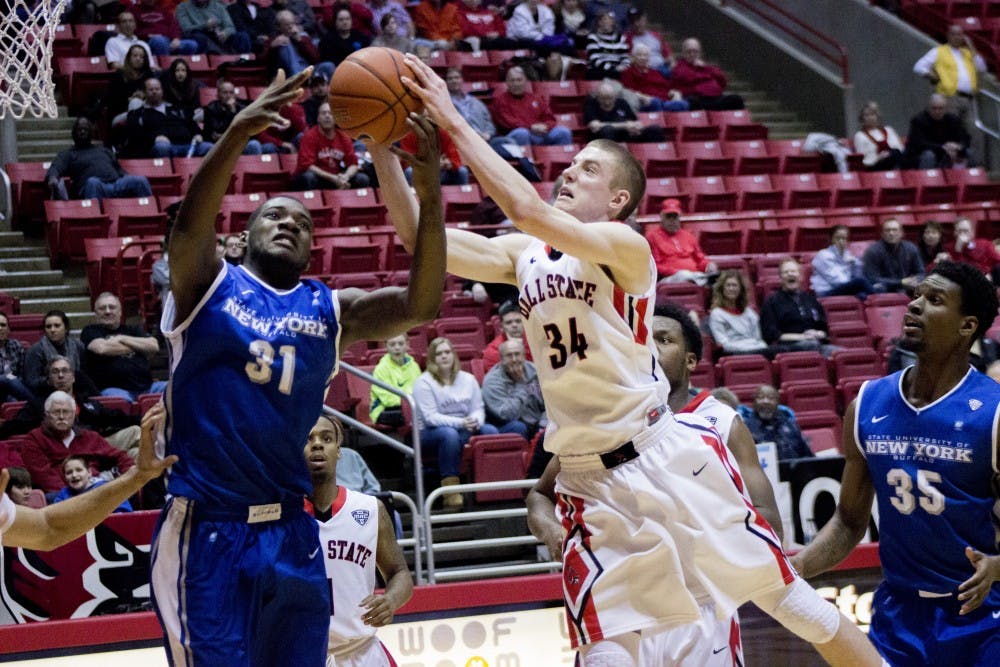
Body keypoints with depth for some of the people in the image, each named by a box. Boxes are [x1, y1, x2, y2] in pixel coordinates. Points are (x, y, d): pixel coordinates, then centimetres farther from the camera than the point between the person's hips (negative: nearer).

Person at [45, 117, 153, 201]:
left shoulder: (104, 150, 36)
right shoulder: (67, 154, 23)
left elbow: (120, 171, 32)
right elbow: (55, 169, 5)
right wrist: (52, 179, -22)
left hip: (117, 184, 4)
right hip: (94, 188, -4)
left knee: (140, 180, -25)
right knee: (92, 182, -40)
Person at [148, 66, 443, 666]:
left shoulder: (331, 309, 9)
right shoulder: (207, 285, 1)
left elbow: (422, 305, -5)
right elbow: (190, 223, -19)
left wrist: (430, 200, -20)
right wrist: (239, 133, -37)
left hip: (291, 531, 4)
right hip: (207, 527, -4)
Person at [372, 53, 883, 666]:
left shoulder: (625, 246, -11)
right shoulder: (525, 255, 9)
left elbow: (529, 209, -27)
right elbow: (421, 236, 1)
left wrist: (453, 122, -24)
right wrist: (383, 148, -11)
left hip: (666, 455, -5)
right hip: (590, 482, 5)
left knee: (784, 597, 2)